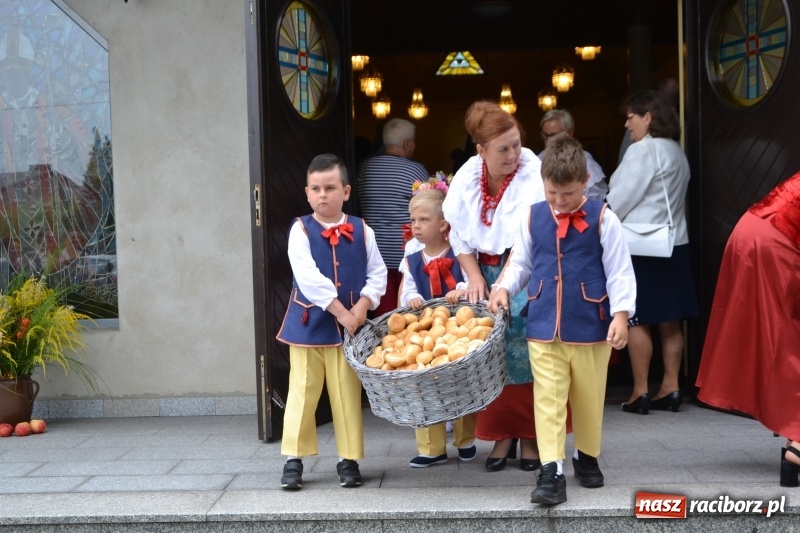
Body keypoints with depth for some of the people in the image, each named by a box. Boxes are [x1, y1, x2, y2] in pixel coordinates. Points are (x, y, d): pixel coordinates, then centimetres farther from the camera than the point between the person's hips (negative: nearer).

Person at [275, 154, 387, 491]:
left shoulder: (361, 231, 3)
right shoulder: (300, 230, -5)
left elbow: (377, 274, 4)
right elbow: (308, 277, -16)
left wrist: (362, 306, -12)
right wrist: (340, 312, -20)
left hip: (351, 323, 2)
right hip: (308, 323, -1)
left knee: (348, 394, 7)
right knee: (302, 392, 5)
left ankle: (348, 460, 18)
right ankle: (294, 459, 15)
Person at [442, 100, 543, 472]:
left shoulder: (533, 174, -17)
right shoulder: (466, 177, -4)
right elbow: (458, 234, 3)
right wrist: (475, 278, -6)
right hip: (485, 272, 3)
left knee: (526, 355, -4)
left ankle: (529, 436, 9)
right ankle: (502, 434, 14)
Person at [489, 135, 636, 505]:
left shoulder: (603, 219, -5)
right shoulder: (532, 218, 3)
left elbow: (620, 272, -4)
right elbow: (520, 263, 14)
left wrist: (621, 315, -11)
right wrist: (503, 287, -3)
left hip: (591, 327, -1)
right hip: (543, 329, 2)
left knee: (588, 399, 14)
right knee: (547, 401, -2)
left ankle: (587, 458, 35)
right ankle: (551, 472, 1)